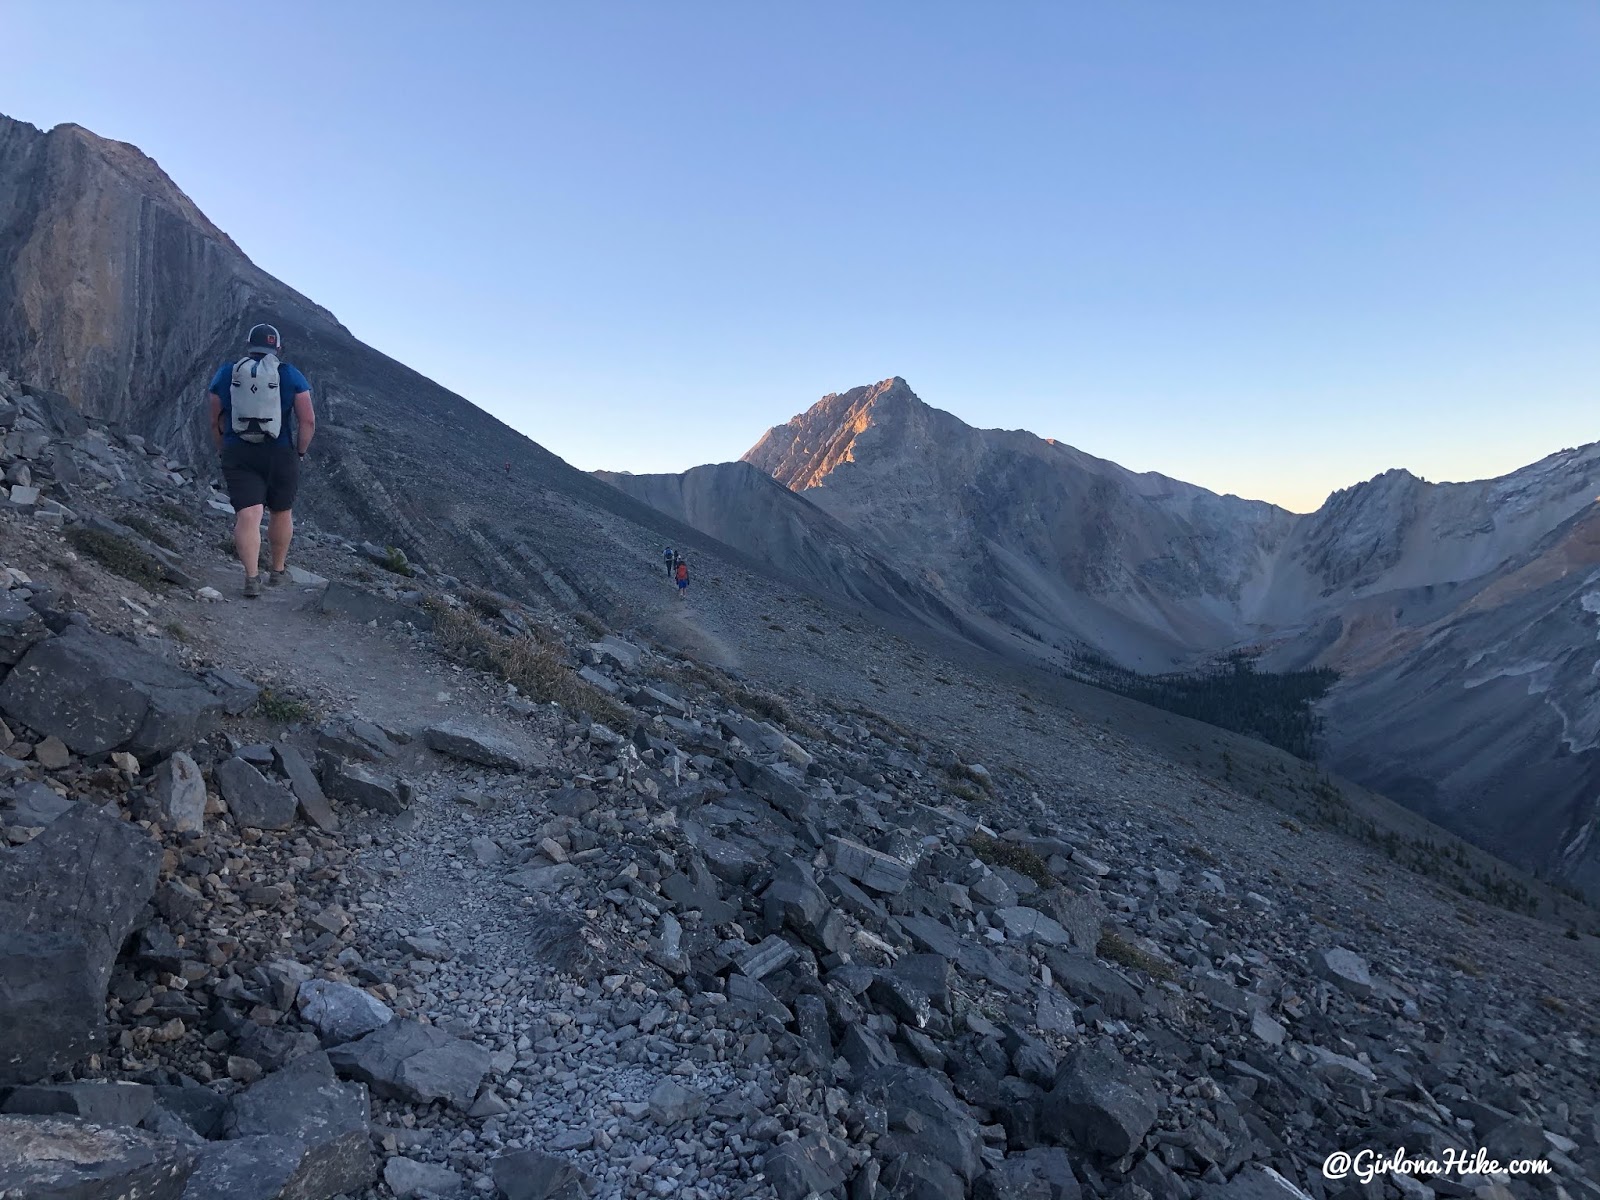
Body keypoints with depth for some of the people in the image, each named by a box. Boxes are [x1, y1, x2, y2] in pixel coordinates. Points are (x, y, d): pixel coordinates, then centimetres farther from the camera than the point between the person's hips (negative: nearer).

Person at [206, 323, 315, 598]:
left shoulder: (225, 375, 6)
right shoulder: (291, 376, 0)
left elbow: (216, 421, 8)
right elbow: (308, 421, -5)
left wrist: (224, 451, 19)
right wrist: (300, 452, 7)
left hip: (238, 456, 1)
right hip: (281, 456, 0)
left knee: (247, 515, -5)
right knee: (281, 512, 17)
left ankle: (252, 577, -19)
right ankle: (278, 570, 30)